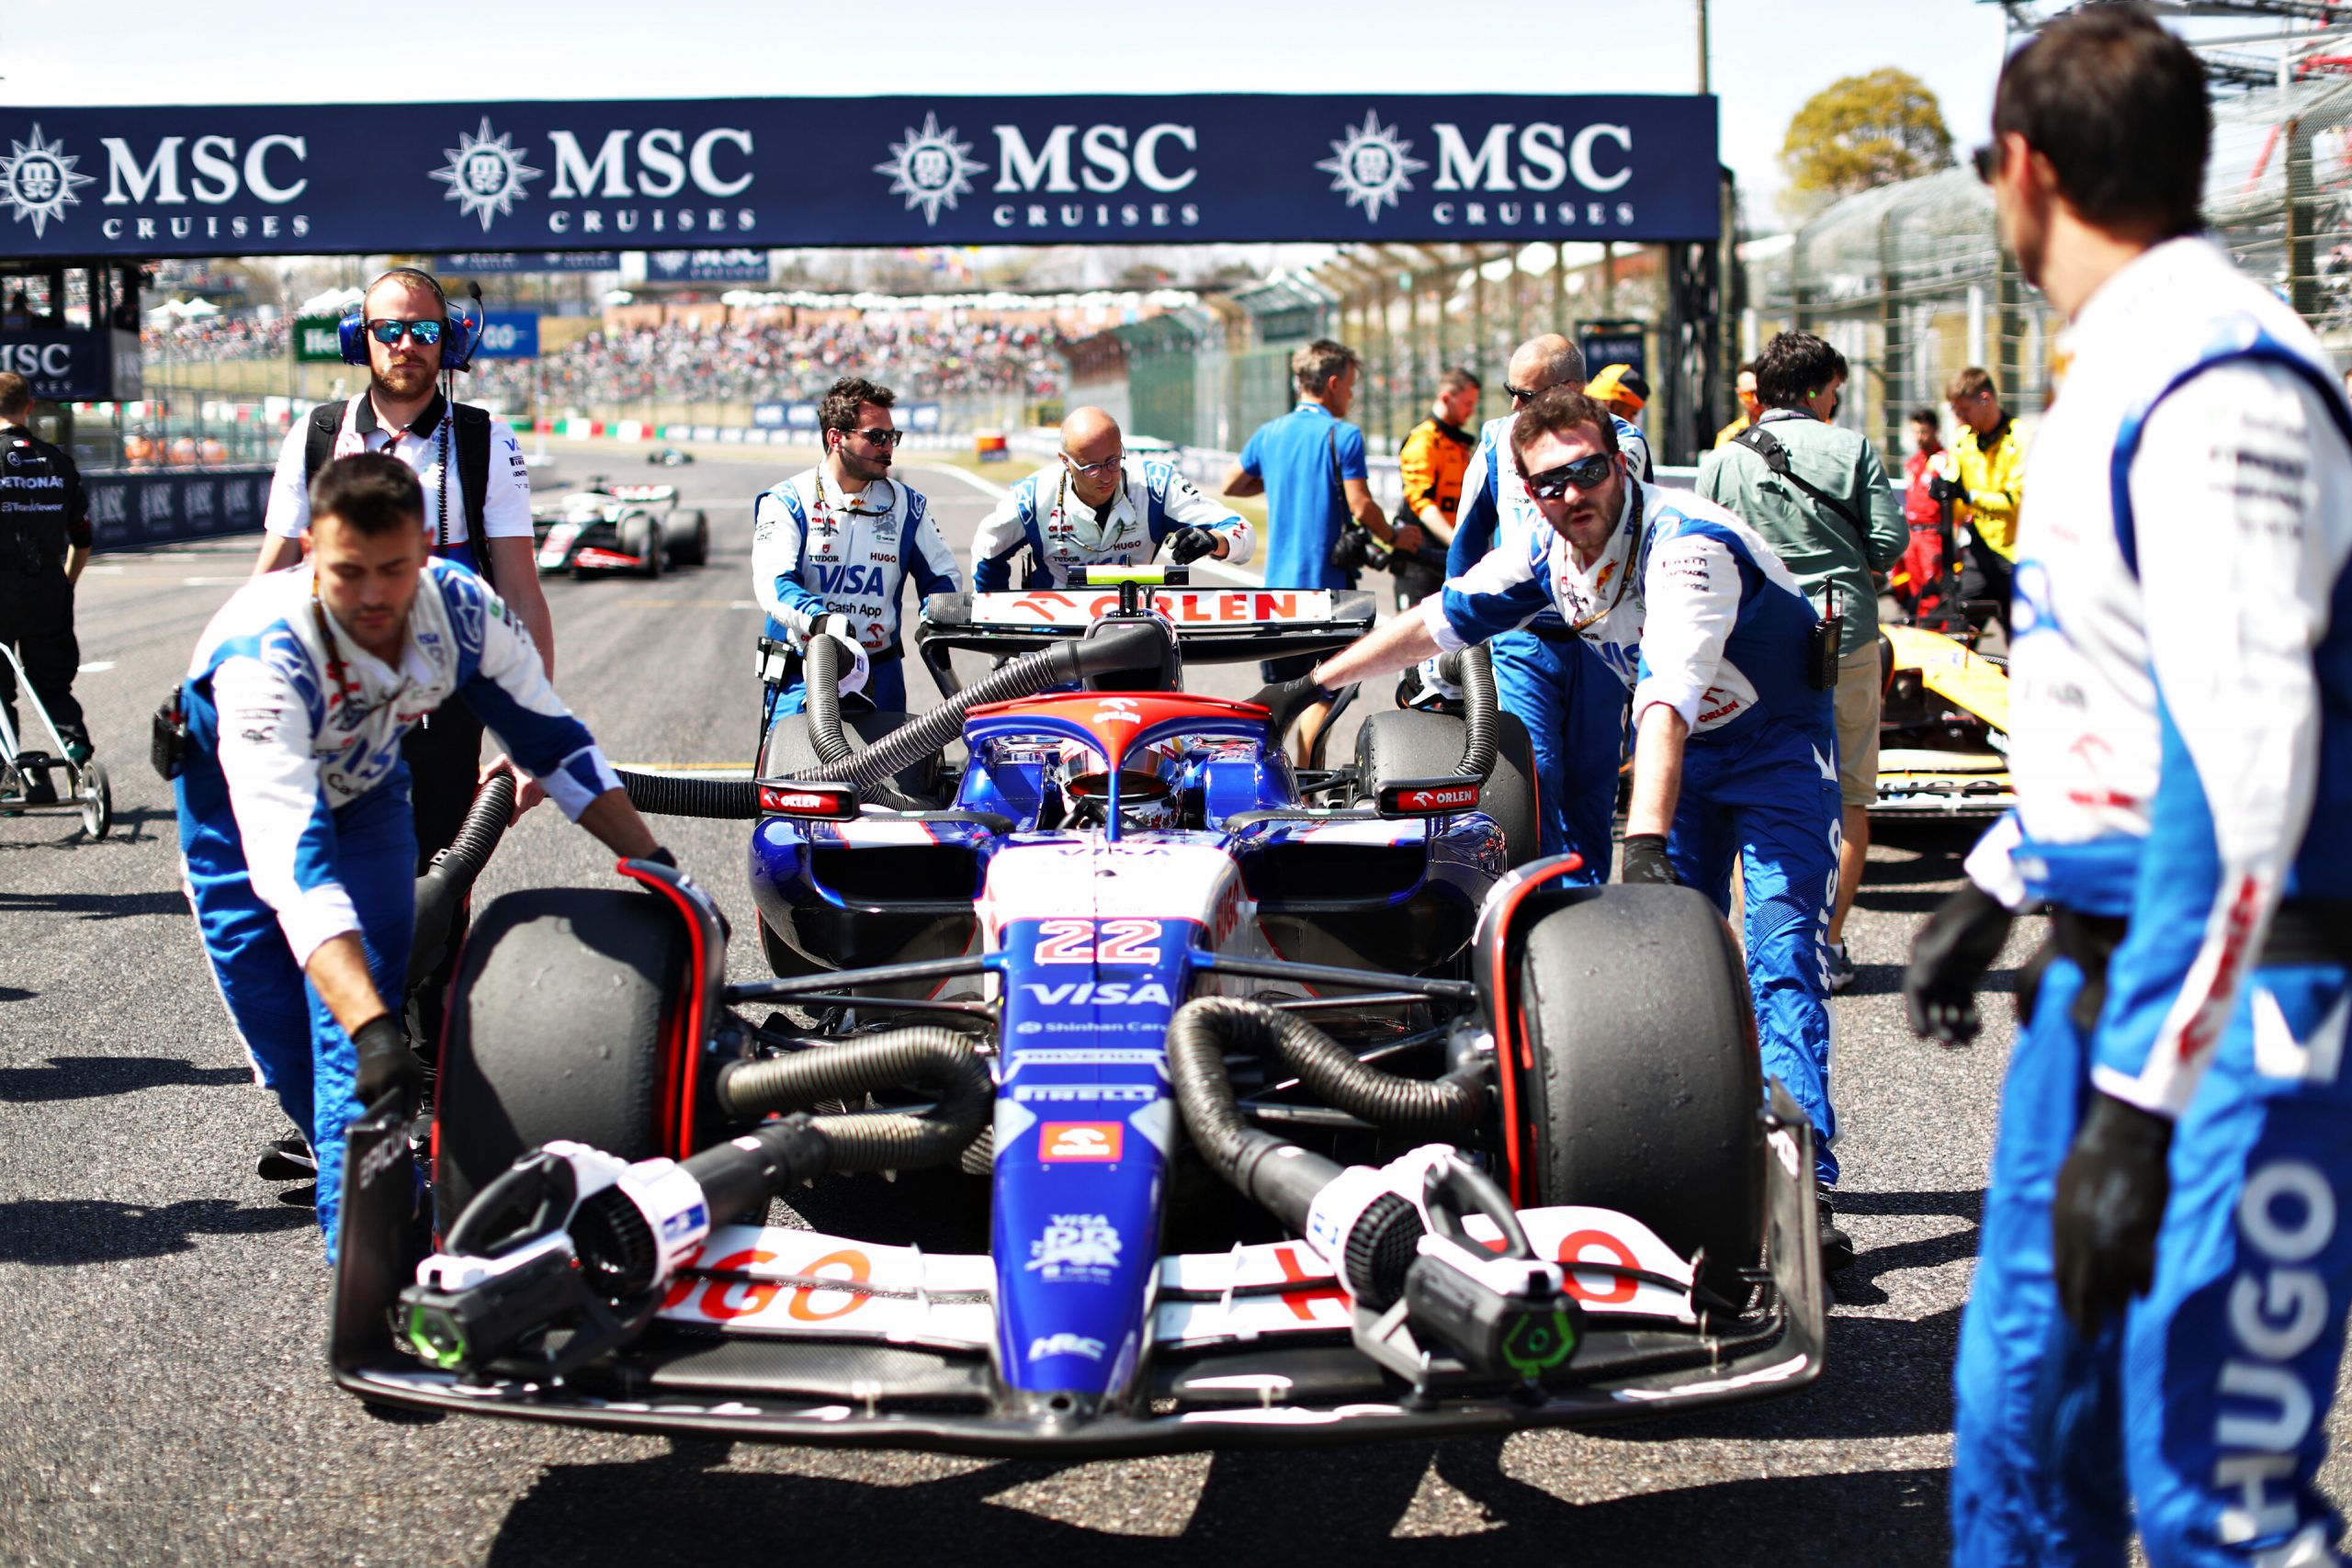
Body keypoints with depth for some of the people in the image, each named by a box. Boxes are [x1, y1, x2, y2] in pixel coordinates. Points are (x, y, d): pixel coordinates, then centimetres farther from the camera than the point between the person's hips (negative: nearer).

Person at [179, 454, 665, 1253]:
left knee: (353, 1026, -18)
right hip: (241, 802, -2)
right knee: (287, 1055, -2)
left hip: (366, 788, 2)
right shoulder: (263, 656, -42)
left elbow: (554, 743, -10)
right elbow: (292, 859, -50)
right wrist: (372, 1027, -60)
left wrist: (664, 872, -9)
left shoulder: (462, 609, -28)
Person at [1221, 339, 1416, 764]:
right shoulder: (1343, 435, -9)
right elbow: (1361, 507, -14)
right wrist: (1395, 538, 2)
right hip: (1327, 583, -5)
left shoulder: (1269, 434, 8)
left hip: (1277, 583, 5)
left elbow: (1230, 486, 19)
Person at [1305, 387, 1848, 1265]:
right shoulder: (1549, 553, -9)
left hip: (1779, 747, -7)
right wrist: (1317, 683, 9)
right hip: (1685, 757, 7)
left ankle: (1806, 1186, -28)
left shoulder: (1687, 546, -32)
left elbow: (1667, 699, -45)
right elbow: (1435, 623, 5)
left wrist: (1645, 840, -55)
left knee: (1780, 958, -20)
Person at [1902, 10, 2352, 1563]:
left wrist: (2142, 1101, -29)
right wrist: (2000, 883, 32)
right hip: (2105, 973, 10)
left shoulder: (2217, 383, -18)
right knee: (2023, 1422, 15)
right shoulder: (2124, 371, 15)